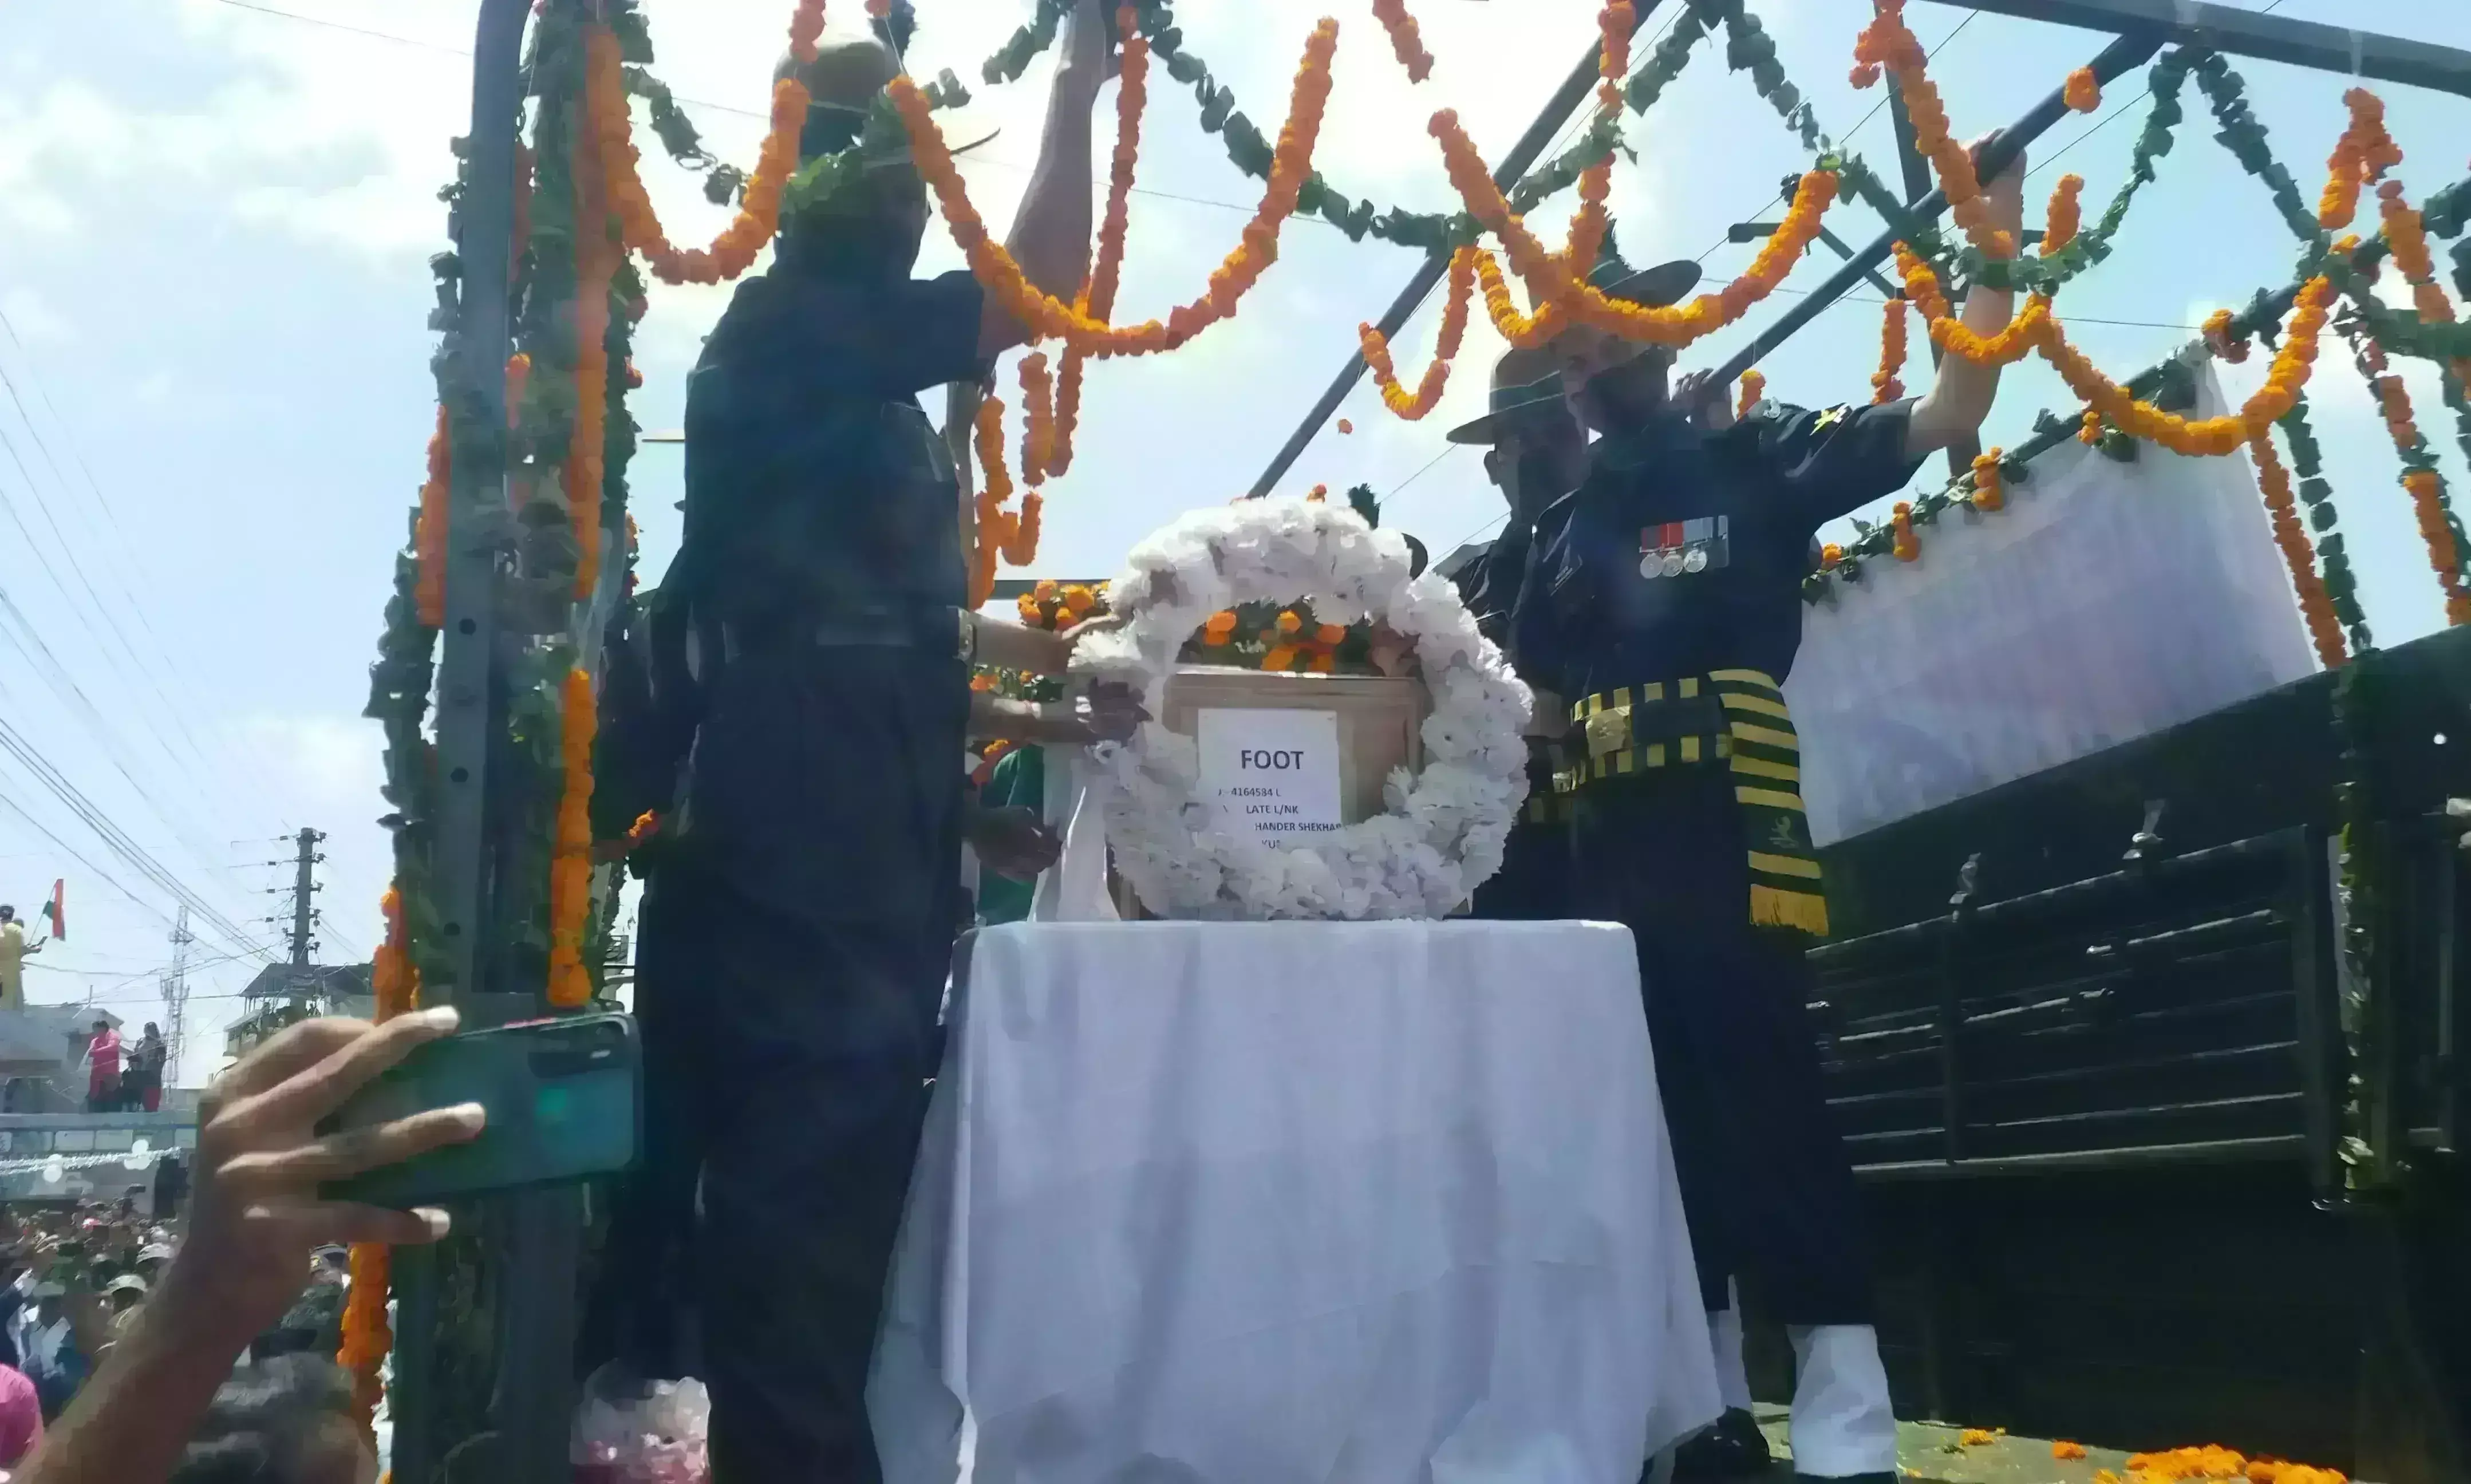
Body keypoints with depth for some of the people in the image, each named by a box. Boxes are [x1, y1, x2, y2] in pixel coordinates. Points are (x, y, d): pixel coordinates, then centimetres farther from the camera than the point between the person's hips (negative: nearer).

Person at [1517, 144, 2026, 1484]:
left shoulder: (1752, 458, 5)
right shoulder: (1565, 527, 19)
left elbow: (1949, 416, -2)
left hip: (1729, 843, -6)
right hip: (1607, 855, 6)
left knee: (1769, 1110, -9)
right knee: (1656, 1122, 10)